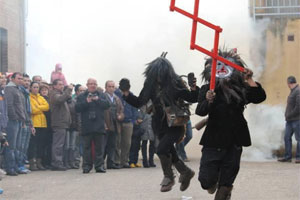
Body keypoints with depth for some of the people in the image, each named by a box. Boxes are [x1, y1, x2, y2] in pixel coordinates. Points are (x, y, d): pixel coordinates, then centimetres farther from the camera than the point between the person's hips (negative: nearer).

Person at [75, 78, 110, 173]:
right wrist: (86, 102, -15)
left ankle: (99, 166, 7)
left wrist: (98, 100, -15)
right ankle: (86, 166, 6)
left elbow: (107, 105, -2)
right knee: (87, 147, 1)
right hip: (87, 126, -1)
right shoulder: (81, 96, 9)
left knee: (100, 147, 2)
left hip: (99, 126, 1)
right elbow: (77, 108, -4)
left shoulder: (101, 95, 13)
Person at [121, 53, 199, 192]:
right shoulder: (150, 84, -5)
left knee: (162, 149, -20)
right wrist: (127, 94, -11)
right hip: (160, 125, 5)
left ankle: (168, 177, 4)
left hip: (175, 124, -5)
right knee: (170, 152, 15)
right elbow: (139, 102, 2)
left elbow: (191, 98, -8)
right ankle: (186, 172, 40)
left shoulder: (175, 83, -14)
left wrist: (194, 89, -26)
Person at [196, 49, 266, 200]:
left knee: (226, 183, 6)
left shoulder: (240, 88, 3)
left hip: (234, 142, 2)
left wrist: (250, 80, -13)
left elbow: (260, 97, -4)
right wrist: (208, 101, -35)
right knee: (206, 179, -3)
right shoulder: (208, 89, -3)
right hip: (214, 140, -2)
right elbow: (200, 111, -15)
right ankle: (212, 182, 32)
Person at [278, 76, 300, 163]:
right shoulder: (292, 91, 17)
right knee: (287, 137, 8)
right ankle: (287, 157, 12)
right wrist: (287, 115, 10)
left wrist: (290, 115, -13)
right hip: (290, 120, 9)